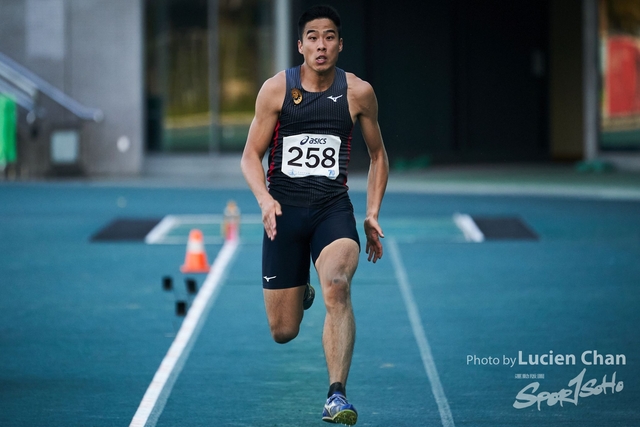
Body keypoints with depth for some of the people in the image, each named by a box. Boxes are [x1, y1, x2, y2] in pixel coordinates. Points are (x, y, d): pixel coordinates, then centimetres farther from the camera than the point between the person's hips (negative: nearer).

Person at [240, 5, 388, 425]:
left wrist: (372, 214, 6)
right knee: (283, 332, 4)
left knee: (337, 286, -32)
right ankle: (301, 293, 42)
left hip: (333, 209, -1)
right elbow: (252, 155, 2)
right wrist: (264, 198, -17)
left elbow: (378, 156, 14)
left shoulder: (358, 92, 1)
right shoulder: (277, 89, -2)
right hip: (285, 210, 1)